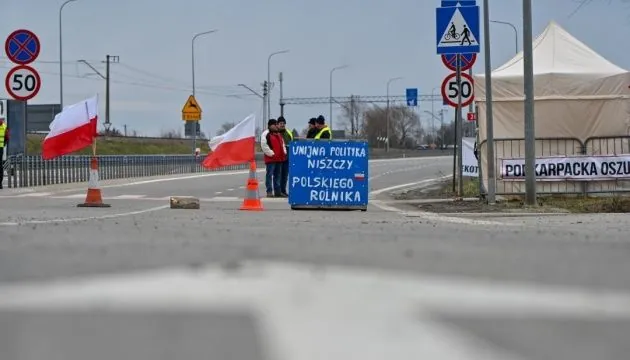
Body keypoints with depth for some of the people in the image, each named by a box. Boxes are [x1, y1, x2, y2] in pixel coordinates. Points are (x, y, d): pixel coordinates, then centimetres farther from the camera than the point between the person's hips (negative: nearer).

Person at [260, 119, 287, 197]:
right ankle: (269, 192, -8)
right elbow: (264, 145, -16)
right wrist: (271, 154, -17)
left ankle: (278, 191, 15)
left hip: (279, 158, 8)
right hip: (271, 159, -8)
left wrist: (284, 152, 12)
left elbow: (282, 144, 29)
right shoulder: (266, 134, -7)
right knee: (269, 175, -7)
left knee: (278, 175, 11)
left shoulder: (278, 134, 21)